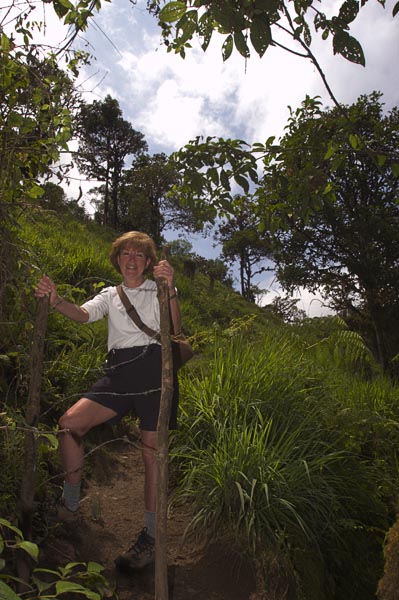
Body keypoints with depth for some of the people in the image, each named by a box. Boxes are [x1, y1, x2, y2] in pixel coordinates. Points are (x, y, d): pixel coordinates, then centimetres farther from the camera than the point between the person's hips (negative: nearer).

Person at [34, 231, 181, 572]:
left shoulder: (159, 291, 10)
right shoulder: (110, 296, 19)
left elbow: (176, 329, -8)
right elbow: (83, 315, -1)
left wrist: (170, 289, -25)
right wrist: (56, 300, -21)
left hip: (154, 367, -3)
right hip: (118, 373, 4)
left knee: (152, 451, -4)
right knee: (70, 422, -9)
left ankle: (151, 537, 8)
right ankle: (70, 506, 9)